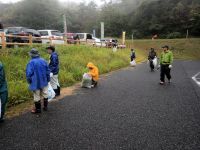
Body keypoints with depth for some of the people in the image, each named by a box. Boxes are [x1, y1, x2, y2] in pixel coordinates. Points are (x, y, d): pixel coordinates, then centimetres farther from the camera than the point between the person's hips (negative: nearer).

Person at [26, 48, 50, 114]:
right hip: (44, 81, 5)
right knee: (45, 94, 16)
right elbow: (48, 71, 4)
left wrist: (29, 81, 2)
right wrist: (48, 79, 14)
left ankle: (38, 109, 18)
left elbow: (29, 73, -15)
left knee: (37, 96, 7)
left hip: (36, 82, -5)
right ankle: (45, 107, 27)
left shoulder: (31, 62, -16)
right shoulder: (43, 61, -1)